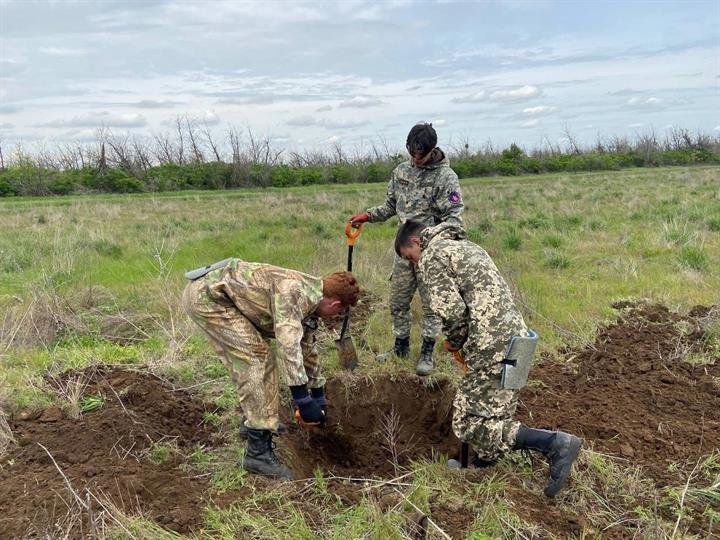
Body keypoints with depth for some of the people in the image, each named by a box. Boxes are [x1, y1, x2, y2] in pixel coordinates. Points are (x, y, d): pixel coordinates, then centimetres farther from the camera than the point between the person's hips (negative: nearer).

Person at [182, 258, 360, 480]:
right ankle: (258, 452, -11)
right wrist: (303, 400, -26)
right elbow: (288, 345, -31)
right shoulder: (294, 290, -21)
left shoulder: (307, 303, 9)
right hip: (205, 294, -10)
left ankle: (255, 421, 32)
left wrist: (318, 396, 32)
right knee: (256, 357, -13)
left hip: (214, 294, 10)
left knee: (257, 356, 16)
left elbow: (307, 348, 23)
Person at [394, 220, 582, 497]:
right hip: (515, 336, 10)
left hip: (493, 348, -10)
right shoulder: (466, 246, 26)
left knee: (469, 424, -5)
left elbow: (452, 310, -15)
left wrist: (453, 340, 4)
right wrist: (464, 343, 18)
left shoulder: (432, 256, -4)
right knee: (488, 412, 22)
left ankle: (555, 443, -11)